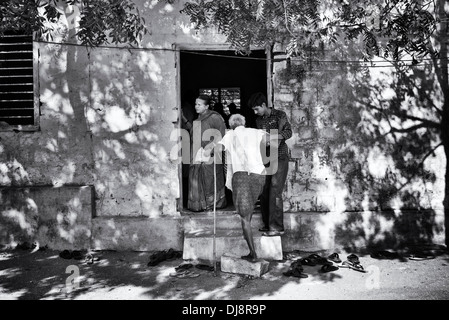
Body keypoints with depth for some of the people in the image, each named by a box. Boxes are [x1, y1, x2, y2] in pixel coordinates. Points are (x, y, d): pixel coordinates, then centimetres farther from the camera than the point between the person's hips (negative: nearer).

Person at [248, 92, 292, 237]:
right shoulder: (259, 120, 13)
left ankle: (277, 227, -6)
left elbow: (288, 132, -16)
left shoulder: (280, 115, -3)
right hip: (266, 159, 6)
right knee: (264, 192, 4)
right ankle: (268, 224, 15)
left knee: (275, 192, -11)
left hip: (280, 158, -6)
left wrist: (273, 137, -30)